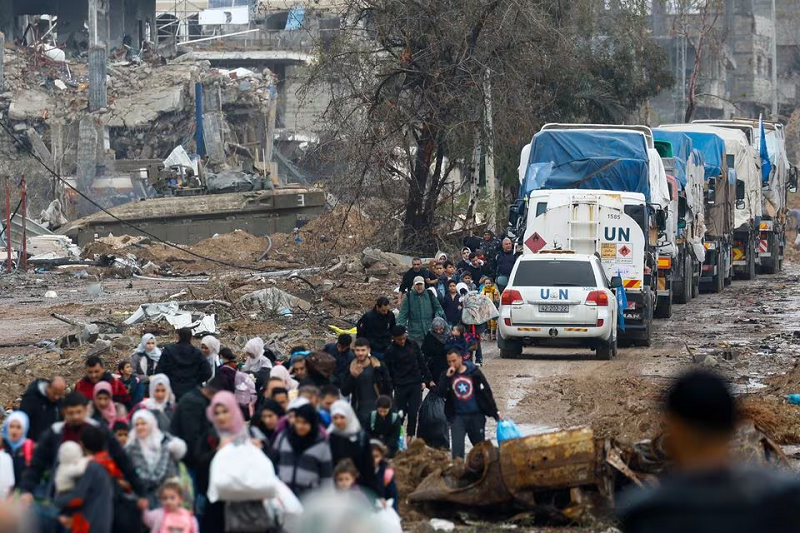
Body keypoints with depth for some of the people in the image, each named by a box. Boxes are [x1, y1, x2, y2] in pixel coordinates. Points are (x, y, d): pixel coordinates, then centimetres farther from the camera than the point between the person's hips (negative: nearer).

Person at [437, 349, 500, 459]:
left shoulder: (474, 372, -6)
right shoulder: (446, 375, 1)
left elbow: (487, 392, -1)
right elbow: (439, 393, -12)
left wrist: (495, 412, 0)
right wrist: (447, 377, -22)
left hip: (476, 415, -1)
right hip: (457, 416, 1)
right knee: (457, 446, -10)